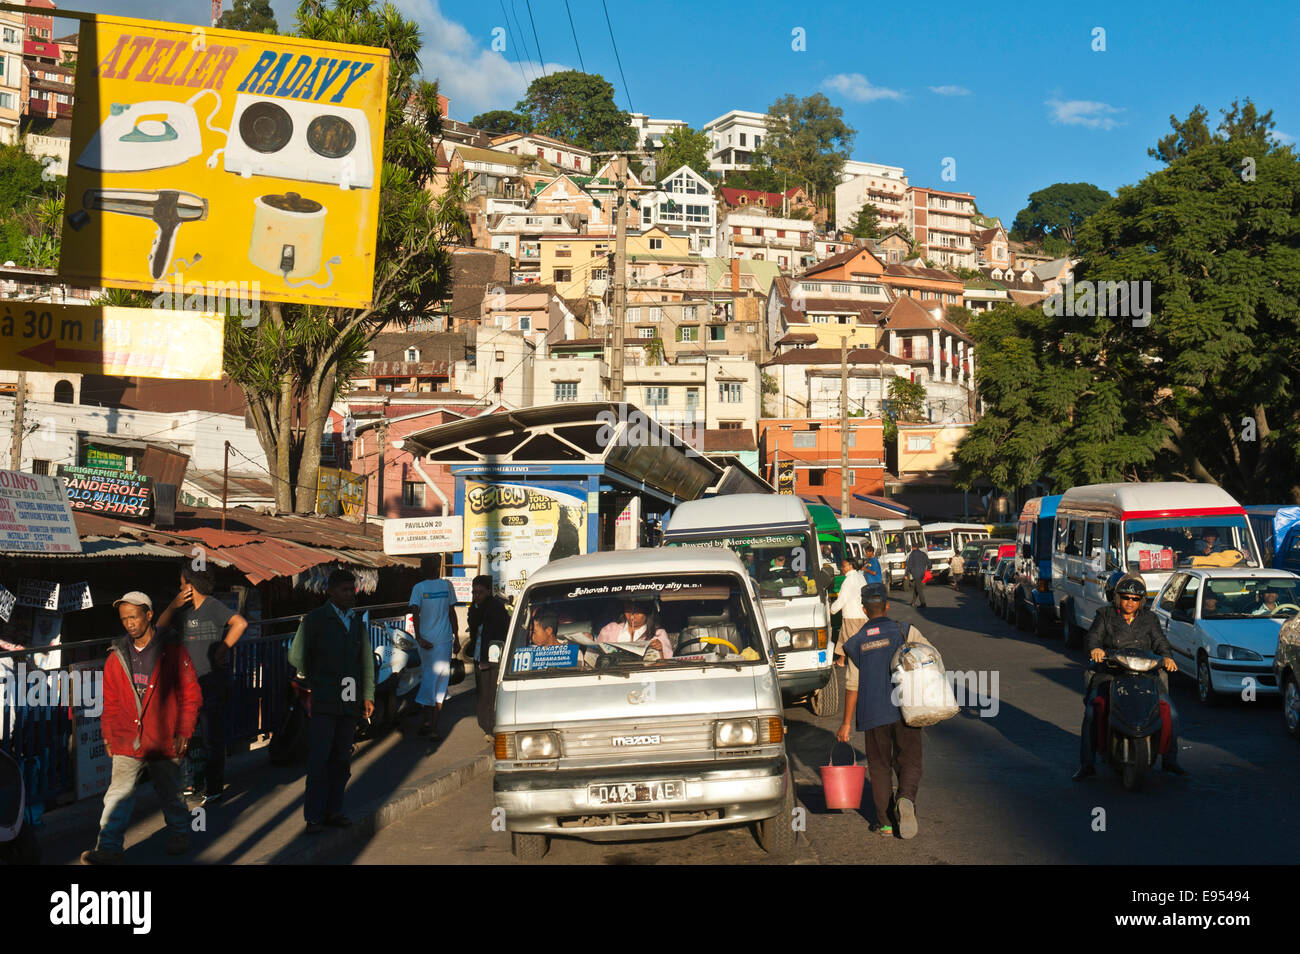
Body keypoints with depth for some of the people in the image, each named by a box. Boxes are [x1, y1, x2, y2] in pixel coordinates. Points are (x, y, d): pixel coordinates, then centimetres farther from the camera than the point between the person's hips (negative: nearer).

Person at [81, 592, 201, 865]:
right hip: (127, 742, 2)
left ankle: (179, 833, 35)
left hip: (164, 742, -2)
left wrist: (184, 732, -7)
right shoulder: (117, 657, 7)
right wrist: (108, 735, 10)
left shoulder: (173, 652, -4)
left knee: (170, 794, 12)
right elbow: (110, 702, 16)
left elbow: (191, 695, -1)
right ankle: (109, 848, -5)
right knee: (118, 794, -8)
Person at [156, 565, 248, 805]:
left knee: (211, 736, -3)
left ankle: (213, 789, 3)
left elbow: (240, 623, -27)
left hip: (213, 682, -8)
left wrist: (221, 652, -20)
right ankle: (186, 784, 23)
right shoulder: (185, 609, 13)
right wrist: (173, 605, -1)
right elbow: (160, 627, 16)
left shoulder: (213, 607, -12)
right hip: (188, 681, 8)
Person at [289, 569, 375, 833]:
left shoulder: (357, 620, 14)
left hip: (350, 701, 5)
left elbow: (366, 660, 16)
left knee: (341, 760, 8)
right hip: (324, 702, -5)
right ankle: (314, 816, -1)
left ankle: (334, 810, 16)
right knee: (319, 759, -6)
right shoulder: (315, 619, 0)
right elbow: (297, 657, 3)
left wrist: (368, 695, 10)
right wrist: (317, 683, 9)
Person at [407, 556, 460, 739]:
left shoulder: (419, 588, -2)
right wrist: (456, 638, 10)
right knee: (440, 683, 1)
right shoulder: (447, 585, 1)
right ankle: (433, 728, -5)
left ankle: (427, 722, 17)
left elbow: (415, 612, -15)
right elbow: (452, 613, 4)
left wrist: (419, 637, -13)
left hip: (426, 640, 1)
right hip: (444, 639, -1)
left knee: (427, 678, 15)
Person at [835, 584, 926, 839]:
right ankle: (906, 798, -22)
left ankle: (885, 821, 11)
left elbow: (852, 686, 2)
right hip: (905, 711, -1)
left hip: (873, 714, 1)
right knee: (909, 762, 7)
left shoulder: (856, 643, 3)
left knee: (880, 767, 12)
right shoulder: (905, 632, 0)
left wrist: (846, 723, 7)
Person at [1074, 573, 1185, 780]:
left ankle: (1170, 760, 4)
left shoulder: (1149, 618, 16)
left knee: (1170, 713, -12)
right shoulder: (1105, 615, 11)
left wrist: (1167, 657, -17)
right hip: (1109, 674, -2)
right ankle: (1086, 764, -16)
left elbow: (1160, 641, 6)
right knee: (1091, 712, -22)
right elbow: (1094, 636, -3)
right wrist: (1095, 648, -27)